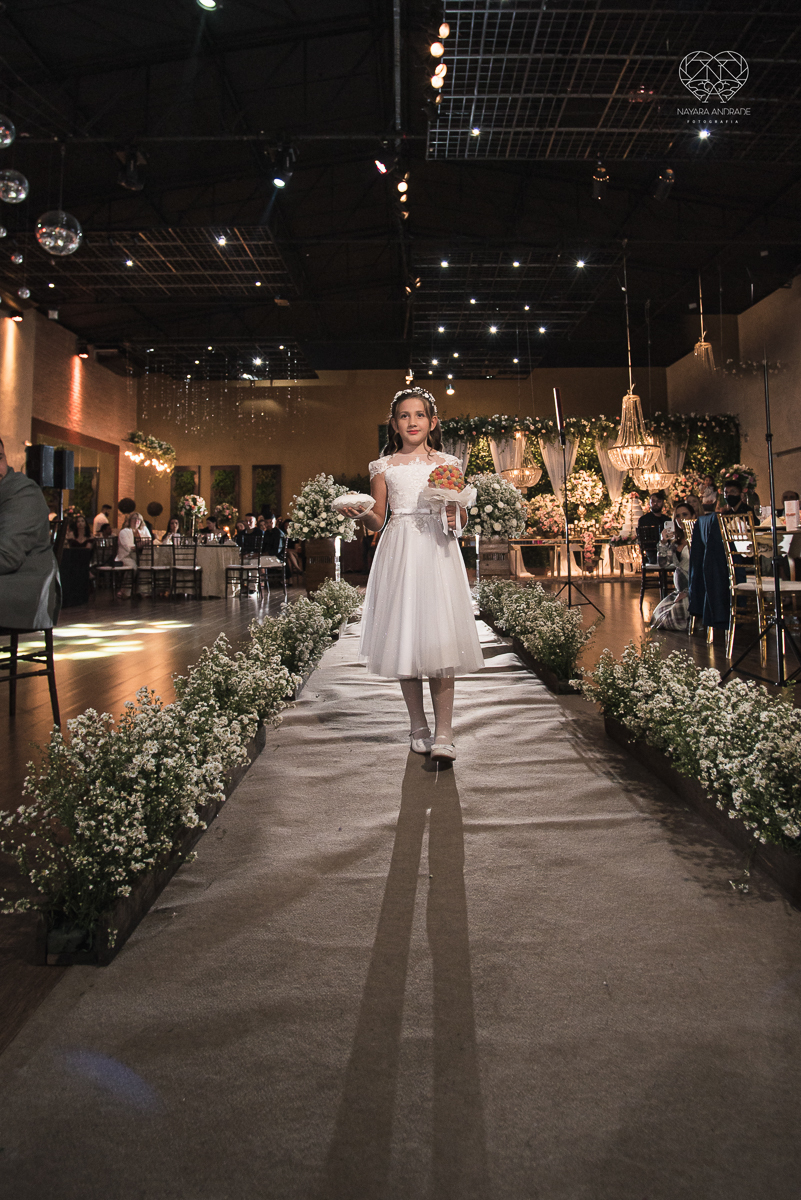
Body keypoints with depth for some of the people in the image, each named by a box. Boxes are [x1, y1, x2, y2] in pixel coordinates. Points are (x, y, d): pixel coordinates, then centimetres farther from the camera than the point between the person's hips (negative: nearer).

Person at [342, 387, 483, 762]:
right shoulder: (384, 467, 11)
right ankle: (417, 726, 17)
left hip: (437, 552, -1)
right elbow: (378, 519, 10)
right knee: (404, 636, 2)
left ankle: (444, 731, -5)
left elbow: (462, 520, 10)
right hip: (399, 552, 1)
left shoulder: (447, 464, 11)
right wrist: (361, 514, -10)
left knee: (439, 637, -10)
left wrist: (455, 515, -12)